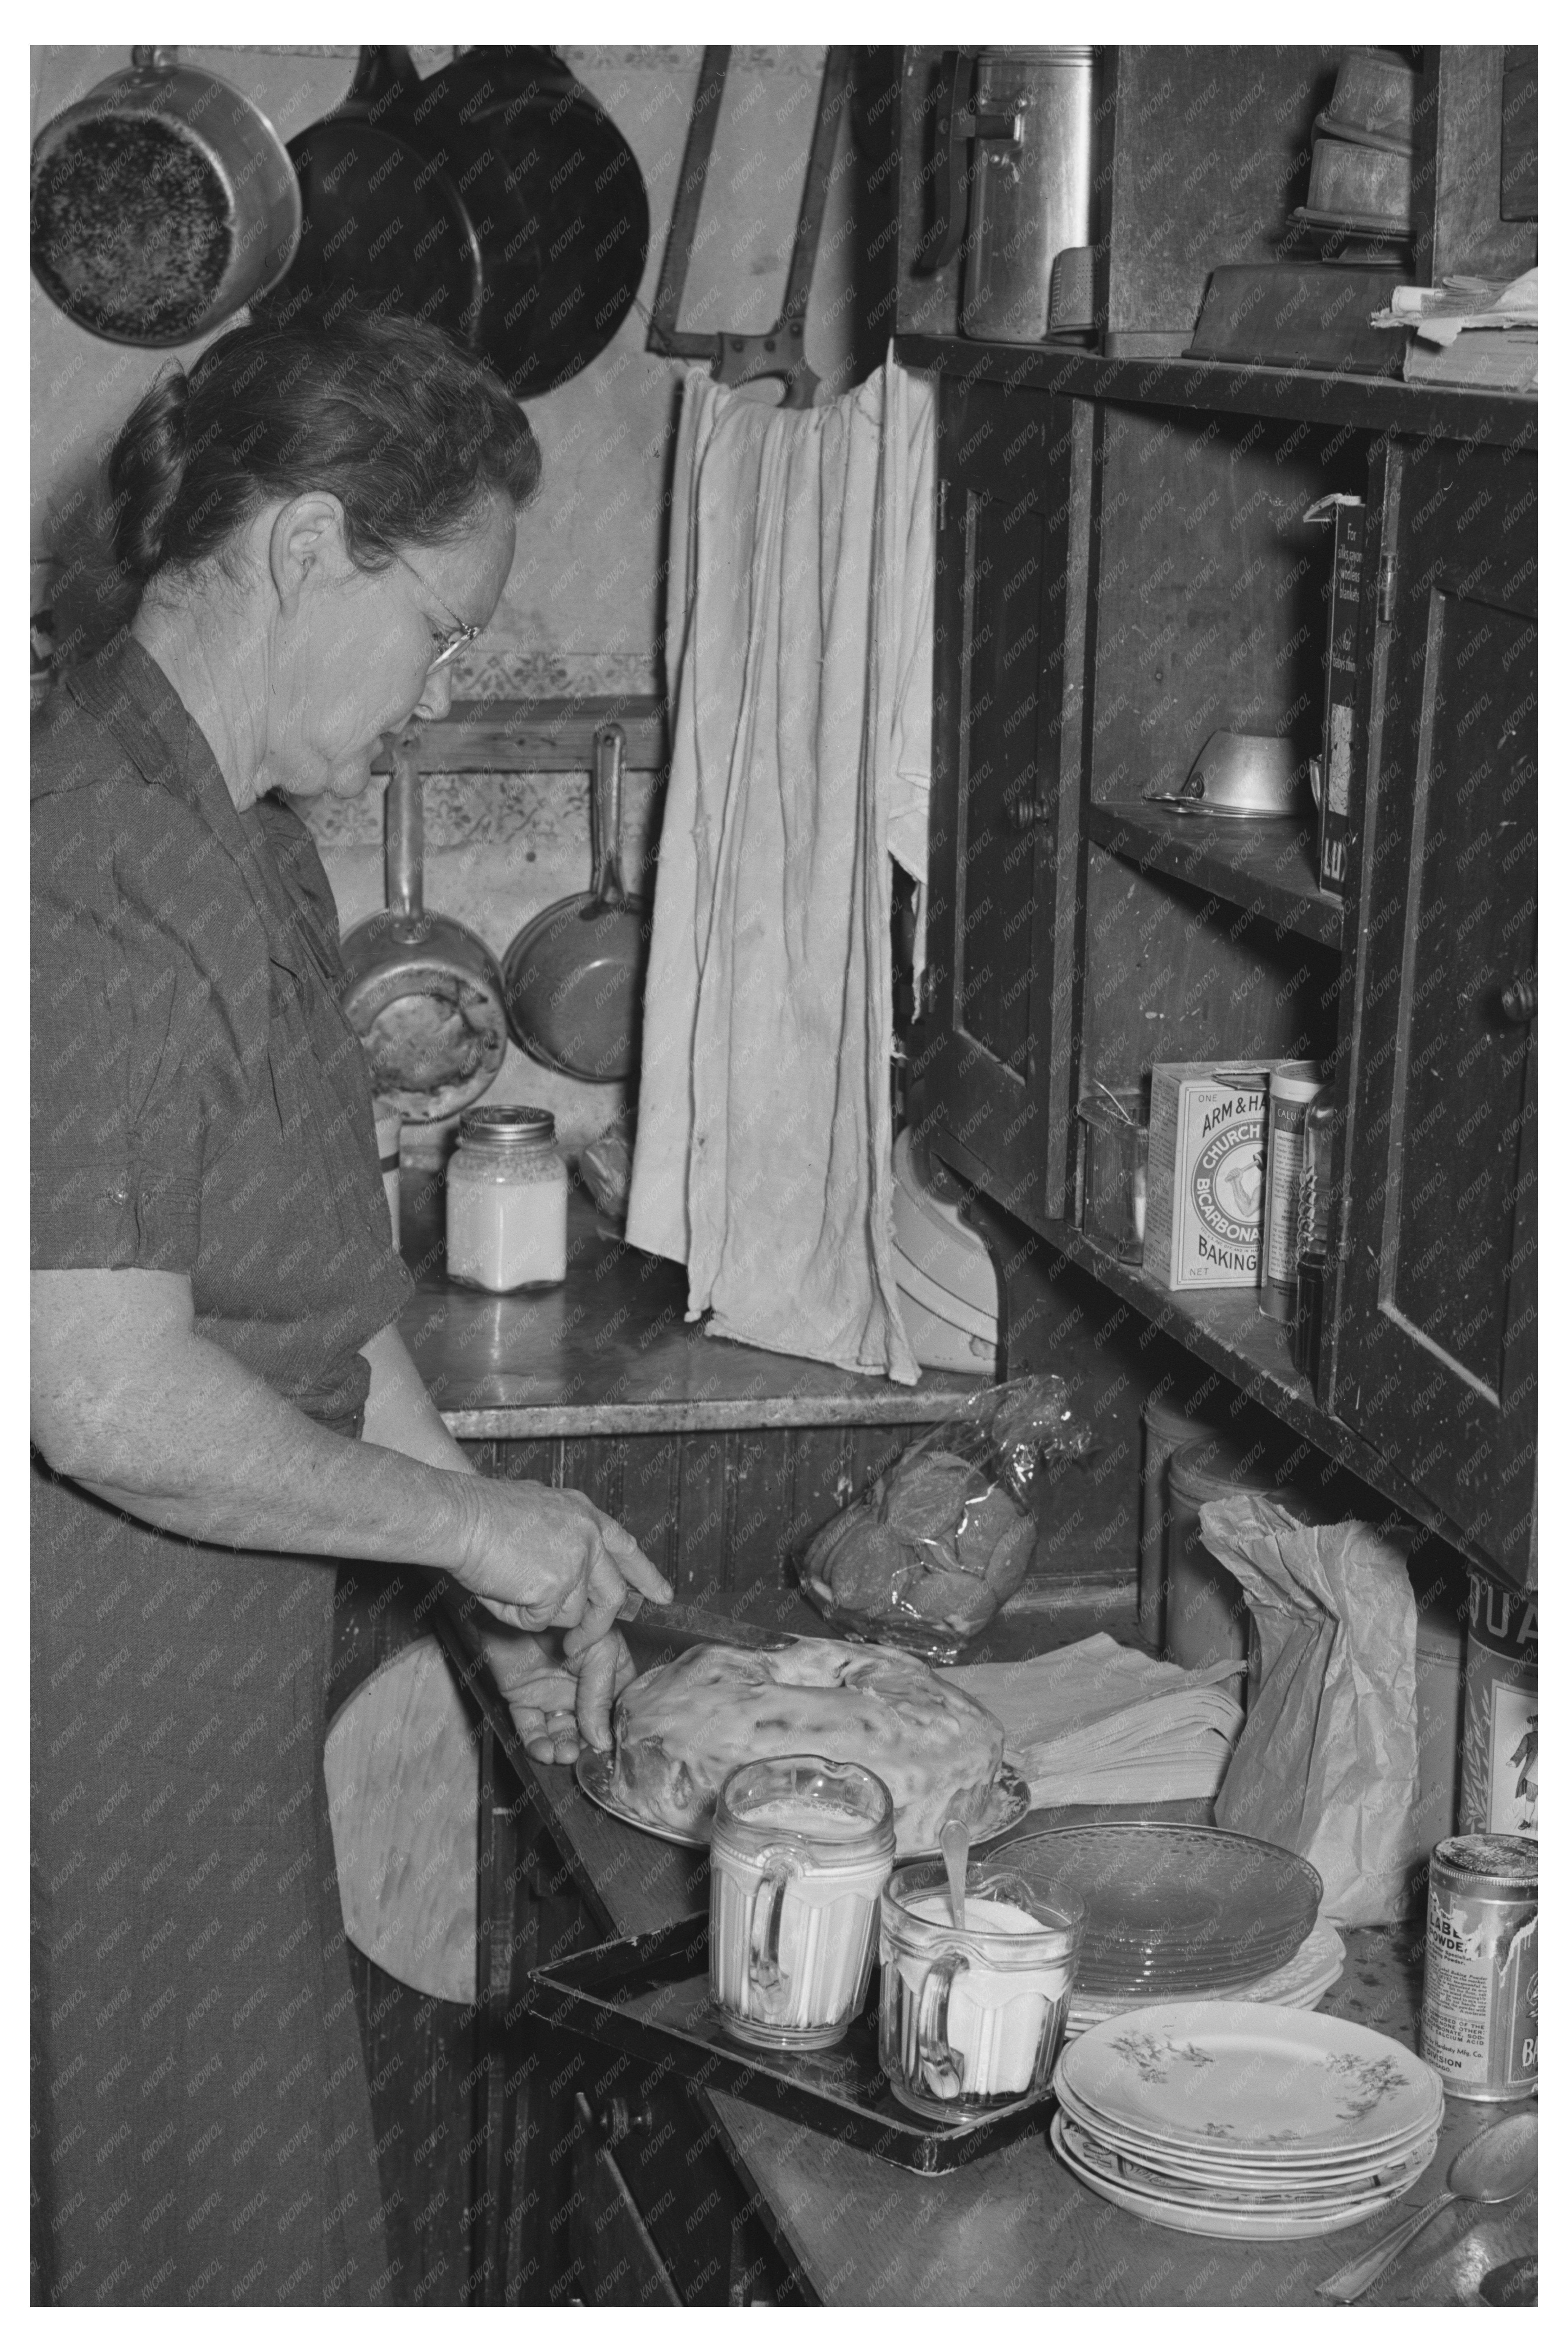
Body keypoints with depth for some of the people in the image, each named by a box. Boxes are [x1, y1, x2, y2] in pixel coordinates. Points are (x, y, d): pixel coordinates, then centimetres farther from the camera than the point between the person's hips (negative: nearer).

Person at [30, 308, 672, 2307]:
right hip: (95, 1712, -10)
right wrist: (472, 1523, -15)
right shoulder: (94, 879, -24)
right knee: (183, 2232, 5)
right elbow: (111, 1398, -27)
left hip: (212, 1685, 10)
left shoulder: (243, 841, 10)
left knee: (256, 2193, 19)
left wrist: (504, 1564, 11)